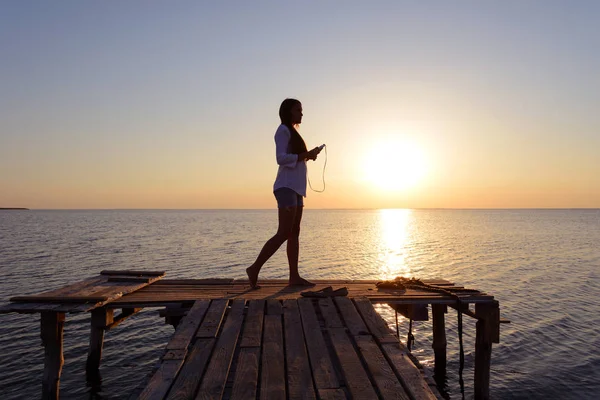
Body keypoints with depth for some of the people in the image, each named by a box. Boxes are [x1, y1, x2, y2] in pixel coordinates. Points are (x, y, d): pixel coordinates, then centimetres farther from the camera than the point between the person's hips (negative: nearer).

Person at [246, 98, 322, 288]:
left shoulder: (292, 133, 24)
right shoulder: (283, 130, -5)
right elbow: (281, 158, -16)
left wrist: (308, 155, 10)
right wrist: (306, 154, -14)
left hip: (295, 189, 10)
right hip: (286, 188, -10)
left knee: (294, 233, 3)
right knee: (284, 234, -15)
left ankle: (294, 276, 3)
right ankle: (255, 268, -9)